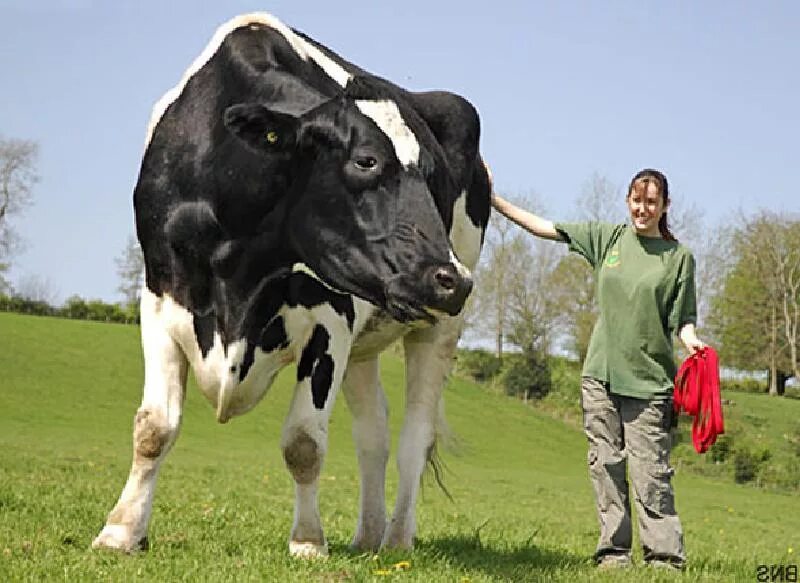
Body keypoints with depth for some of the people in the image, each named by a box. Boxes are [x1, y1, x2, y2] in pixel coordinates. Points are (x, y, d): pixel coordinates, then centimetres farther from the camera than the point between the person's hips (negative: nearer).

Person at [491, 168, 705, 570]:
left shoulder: (678, 257, 3)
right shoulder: (607, 238, 9)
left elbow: (682, 318, 3)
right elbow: (543, 227, 11)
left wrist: (691, 341, -18)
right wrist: (494, 201, 8)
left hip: (649, 378, -3)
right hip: (600, 373, 3)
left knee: (650, 469, -7)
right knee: (606, 464, 2)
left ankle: (665, 555, -3)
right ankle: (613, 551, 7)